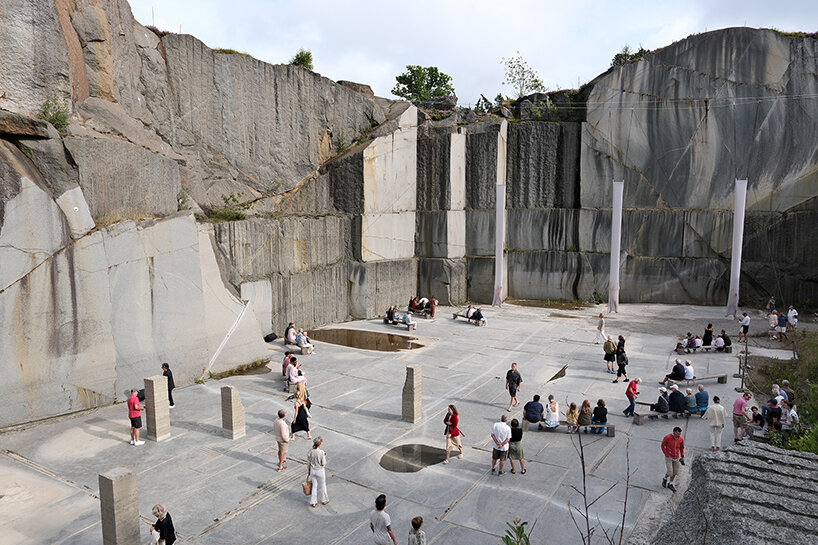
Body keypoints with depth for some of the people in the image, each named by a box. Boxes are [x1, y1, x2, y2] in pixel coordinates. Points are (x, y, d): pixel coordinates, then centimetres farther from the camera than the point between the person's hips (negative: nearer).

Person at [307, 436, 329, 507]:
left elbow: (308, 463, -1)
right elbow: (323, 464, -17)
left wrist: (308, 471, 13)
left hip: (312, 470, 4)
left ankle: (313, 502, 27)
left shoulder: (310, 452, -12)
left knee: (314, 486, 18)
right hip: (320, 471, -4)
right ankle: (324, 500, 36)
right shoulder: (322, 453, -25)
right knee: (323, 485, 19)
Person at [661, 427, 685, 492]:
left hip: (676, 458, 4)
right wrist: (667, 455, -13)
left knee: (675, 472, 9)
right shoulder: (667, 437, -22)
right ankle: (665, 479, 23)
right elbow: (663, 446, -9)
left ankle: (670, 484, 28)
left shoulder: (681, 439, -9)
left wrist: (682, 456, 6)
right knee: (669, 472, -9)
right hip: (669, 457, -4)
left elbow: (681, 448, 9)